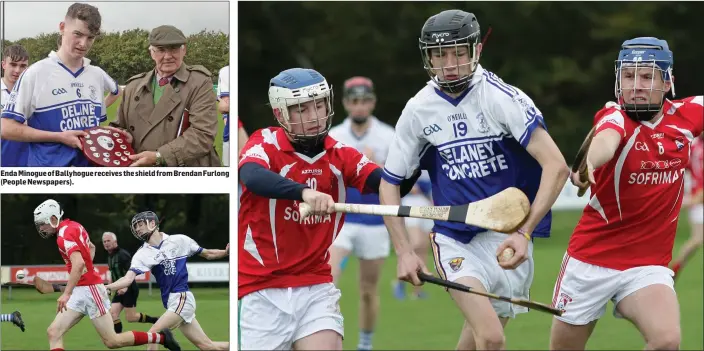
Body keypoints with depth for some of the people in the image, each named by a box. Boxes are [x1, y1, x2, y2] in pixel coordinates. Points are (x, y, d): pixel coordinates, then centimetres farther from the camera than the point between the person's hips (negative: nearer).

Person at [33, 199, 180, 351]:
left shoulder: (64, 234, -16)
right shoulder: (73, 227, 13)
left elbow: (78, 263, -30)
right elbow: (91, 247, 31)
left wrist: (66, 293, -33)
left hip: (89, 290, -10)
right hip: (80, 290, 10)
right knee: (54, 333, -1)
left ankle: (160, 337, 11)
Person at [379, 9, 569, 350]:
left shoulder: (502, 98, -13)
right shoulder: (418, 110, -1)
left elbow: (556, 166, -19)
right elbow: (389, 184, 9)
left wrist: (524, 232, -28)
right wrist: (403, 252, -2)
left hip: (507, 237, -1)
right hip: (454, 241, 1)